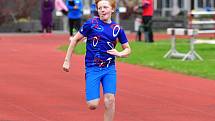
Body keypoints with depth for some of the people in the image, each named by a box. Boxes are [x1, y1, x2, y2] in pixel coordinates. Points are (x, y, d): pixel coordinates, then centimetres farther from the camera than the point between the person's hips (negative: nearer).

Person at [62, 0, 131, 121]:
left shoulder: (117, 29, 4)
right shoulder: (91, 24, -5)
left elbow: (127, 49, 14)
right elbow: (75, 39, 3)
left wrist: (119, 54, -8)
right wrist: (67, 60, 2)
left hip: (110, 69, 2)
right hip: (92, 69, -2)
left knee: (110, 99, -15)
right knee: (92, 105, -10)